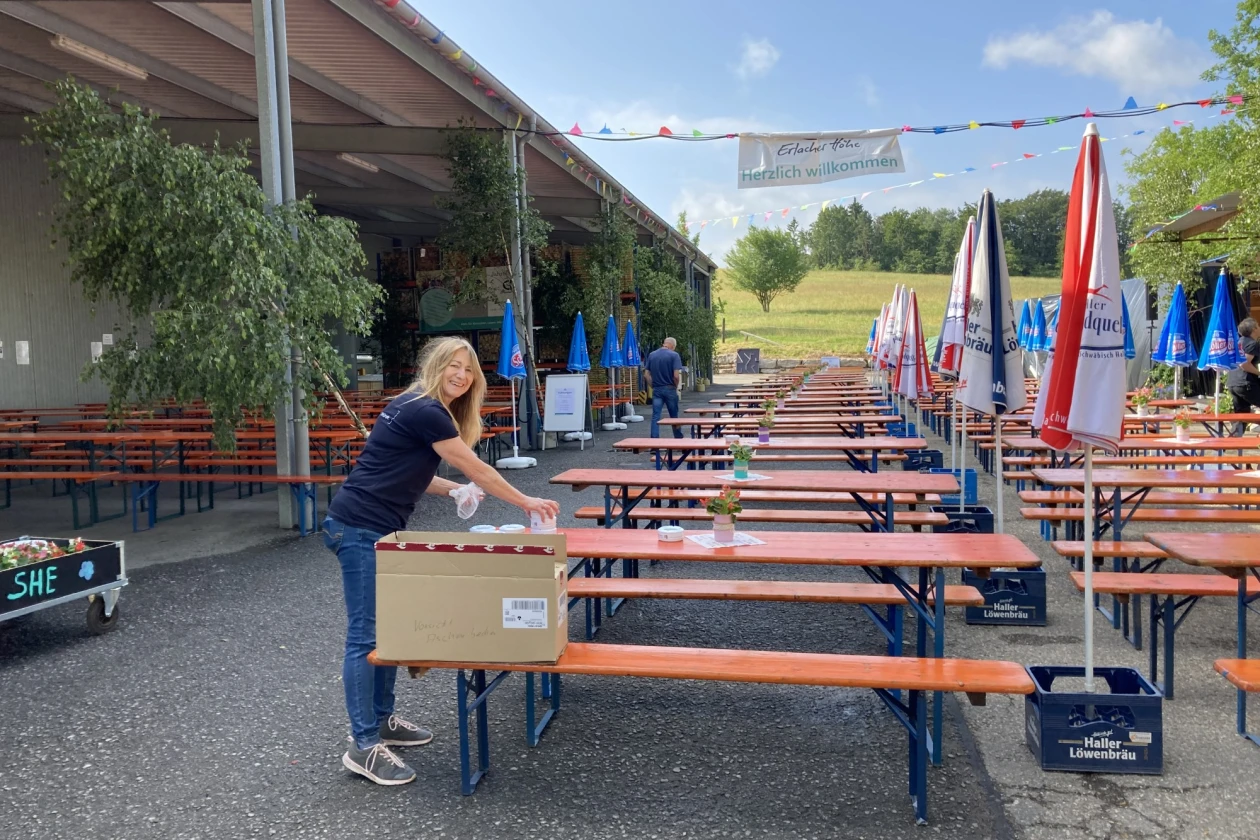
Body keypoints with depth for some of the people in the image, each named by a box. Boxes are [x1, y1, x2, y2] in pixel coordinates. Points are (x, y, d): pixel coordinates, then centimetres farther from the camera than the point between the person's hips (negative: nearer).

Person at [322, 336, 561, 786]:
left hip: (380, 529, 10)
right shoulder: (425, 411, -16)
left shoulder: (421, 409, 14)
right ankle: (363, 747, -2)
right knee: (366, 634, -7)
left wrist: (454, 489, 8)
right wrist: (526, 502, -2)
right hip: (360, 529, -10)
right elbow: (477, 469, -11)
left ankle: (381, 720, 27)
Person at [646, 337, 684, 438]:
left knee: (655, 417, 1)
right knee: (674, 416, 11)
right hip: (669, 389, -2)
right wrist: (676, 387, 1)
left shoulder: (651, 355, 5)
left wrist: (653, 386, 11)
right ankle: (679, 439, 22)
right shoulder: (674, 355, -9)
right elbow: (676, 375, -15)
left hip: (656, 390, 3)